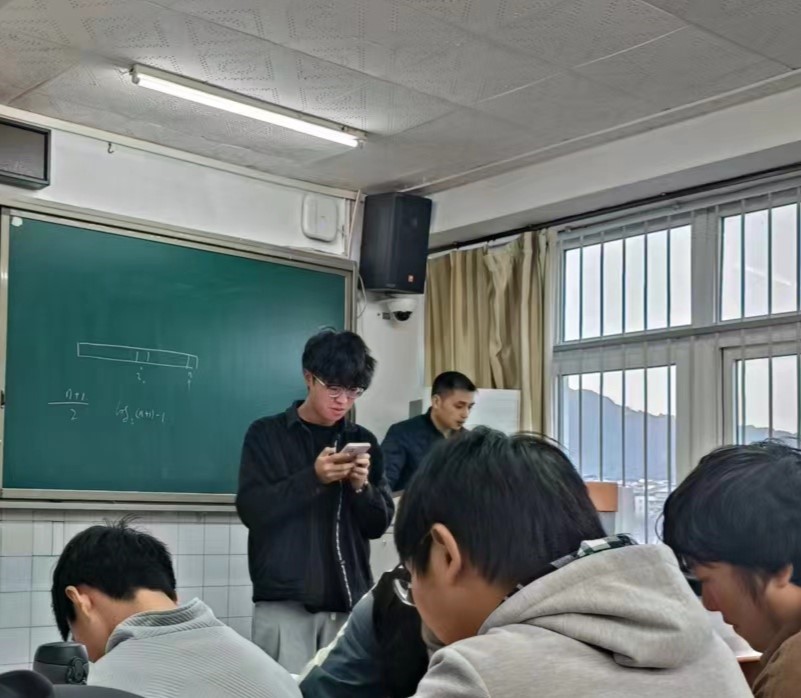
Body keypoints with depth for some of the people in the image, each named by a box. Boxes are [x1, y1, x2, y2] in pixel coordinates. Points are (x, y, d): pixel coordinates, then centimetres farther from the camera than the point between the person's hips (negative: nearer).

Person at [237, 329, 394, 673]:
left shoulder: (363, 442, 11)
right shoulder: (266, 434, 2)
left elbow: (379, 524, 10)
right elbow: (252, 510, -8)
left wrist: (361, 486, -10)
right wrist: (313, 478, -19)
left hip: (349, 602, 3)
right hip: (284, 602, -3)